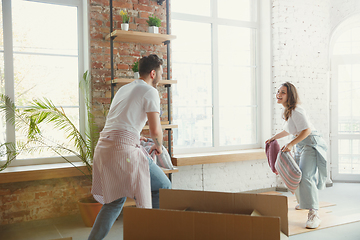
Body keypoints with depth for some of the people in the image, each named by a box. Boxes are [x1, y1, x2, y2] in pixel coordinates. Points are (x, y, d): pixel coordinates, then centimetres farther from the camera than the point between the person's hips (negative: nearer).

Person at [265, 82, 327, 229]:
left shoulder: (296, 111, -20)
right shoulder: (287, 111, 10)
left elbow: (307, 130, -25)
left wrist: (290, 144, -26)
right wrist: (274, 138, 27)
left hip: (311, 144, -10)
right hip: (300, 146, 10)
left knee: (305, 176, -22)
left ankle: (313, 214, -20)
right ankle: (303, 202, 44)